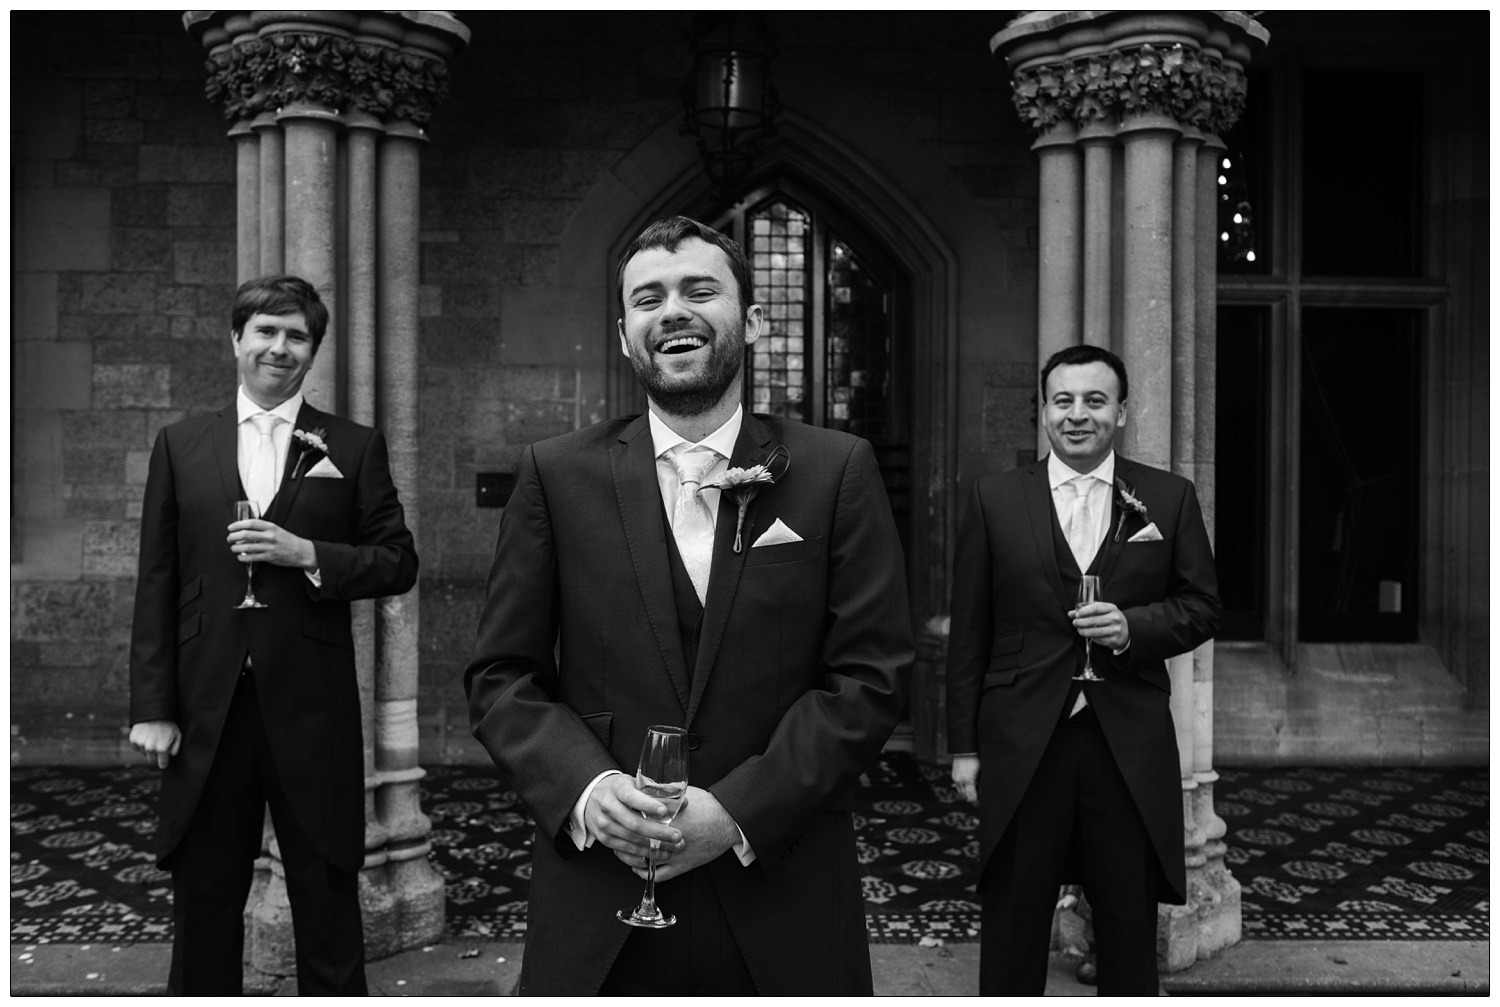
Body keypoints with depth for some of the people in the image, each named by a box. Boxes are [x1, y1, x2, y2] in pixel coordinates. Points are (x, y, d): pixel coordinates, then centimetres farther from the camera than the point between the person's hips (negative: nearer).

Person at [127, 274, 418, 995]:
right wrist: (152, 707, 0)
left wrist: (308, 553, -13)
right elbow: (156, 586, 5)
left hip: (311, 711, -1)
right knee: (203, 903, 12)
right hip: (205, 711, 2)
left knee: (327, 901, 8)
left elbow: (399, 563, 2)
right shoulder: (181, 445, 8)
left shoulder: (355, 448, 4)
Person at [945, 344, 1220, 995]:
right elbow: (969, 633, 3)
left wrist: (1132, 626, -14)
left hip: (1130, 746, 1)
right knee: (1012, 922, 9)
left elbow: (1201, 607, 7)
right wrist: (965, 746, 1)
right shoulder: (995, 499, 3)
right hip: (1021, 743, 0)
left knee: (1130, 923, 12)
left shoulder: (1170, 498, 5)